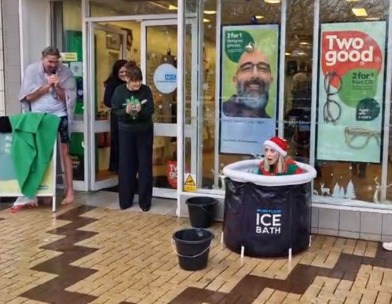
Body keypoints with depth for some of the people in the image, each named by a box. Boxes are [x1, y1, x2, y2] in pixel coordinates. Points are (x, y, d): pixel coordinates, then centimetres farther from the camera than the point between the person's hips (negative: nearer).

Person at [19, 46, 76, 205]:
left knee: (64, 152, -1)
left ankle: (70, 191, 1)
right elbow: (28, 96, -9)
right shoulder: (31, 70, -5)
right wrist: (47, 85, -16)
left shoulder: (65, 72, -6)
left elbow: (68, 98, -4)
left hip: (59, 116, -1)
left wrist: (57, 86, -19)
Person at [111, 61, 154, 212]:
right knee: (126, 166, 5)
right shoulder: (119, 91, -7)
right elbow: (115, 112, -7)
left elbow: (151, 111, -10)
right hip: (126, 132, 1)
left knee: (144, 166, 2)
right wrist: (125, 111, -27)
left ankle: (145, 202, 10)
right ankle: (125, 200, 18)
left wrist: (141, 110, -30)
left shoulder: (146, 90, -9)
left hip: (144, 132, 0)